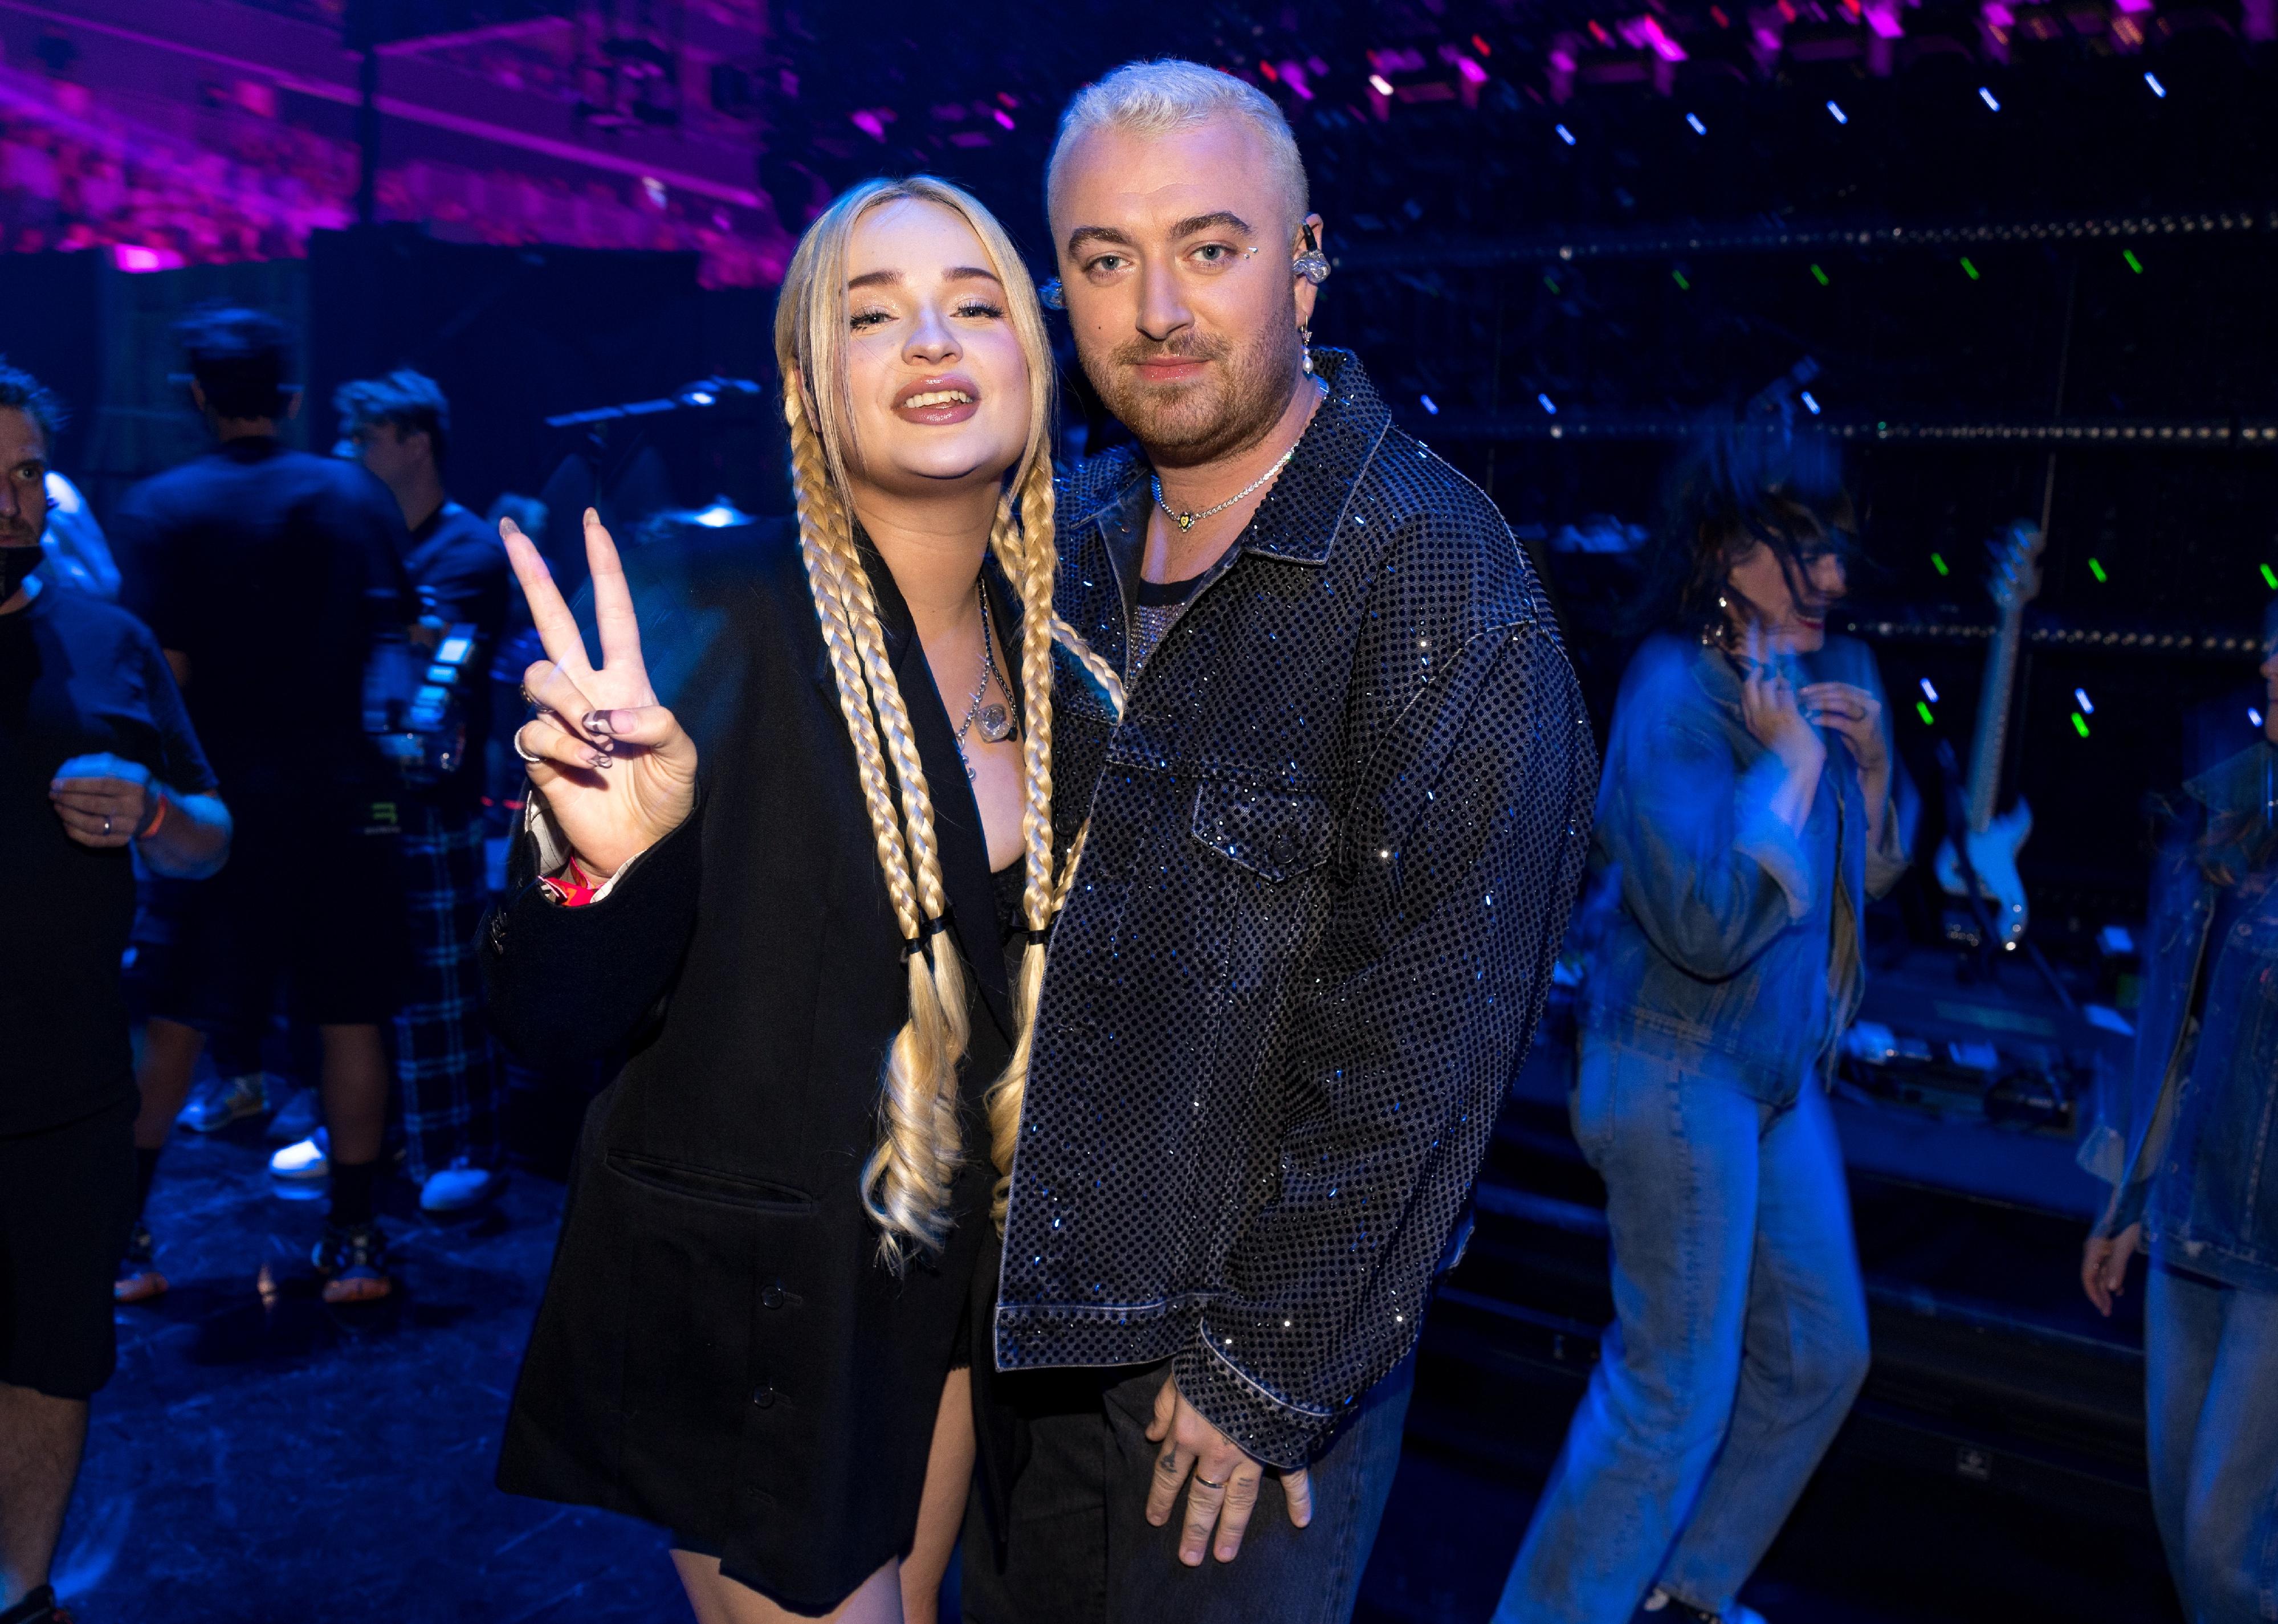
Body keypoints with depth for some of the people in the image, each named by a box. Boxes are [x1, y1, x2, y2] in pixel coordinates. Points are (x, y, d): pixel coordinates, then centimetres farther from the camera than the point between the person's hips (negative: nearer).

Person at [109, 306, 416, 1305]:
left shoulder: (160, 509, -3)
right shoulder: (356, 495, 2)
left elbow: (160, 668, -11)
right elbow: (401, 640, 0)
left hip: (219, 798, -1)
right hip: (342, 794, 1)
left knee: (171, 1022, 10)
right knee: (349, 1017, 6)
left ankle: (119, 1240, 17)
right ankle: (353, 1243, 11)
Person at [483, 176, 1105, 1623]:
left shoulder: (1050, 635, -1)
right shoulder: (707, 617, -19)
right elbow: (557, 1027, -18)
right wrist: (607, 855, -36)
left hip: (953, 1279, 6)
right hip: (745, 1299, -5)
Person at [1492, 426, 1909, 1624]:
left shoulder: (1832, 673, 5)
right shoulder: (1674, 693, -19)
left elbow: (1874, 873, 13)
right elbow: (1709, 924, -28)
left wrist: (1871, 760, -4)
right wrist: (1792, 762, -22)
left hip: (1782, 1073, 9)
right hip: (1680, 1067, -8)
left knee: (1821, 1354, 18)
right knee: (1677, 1385, -3)